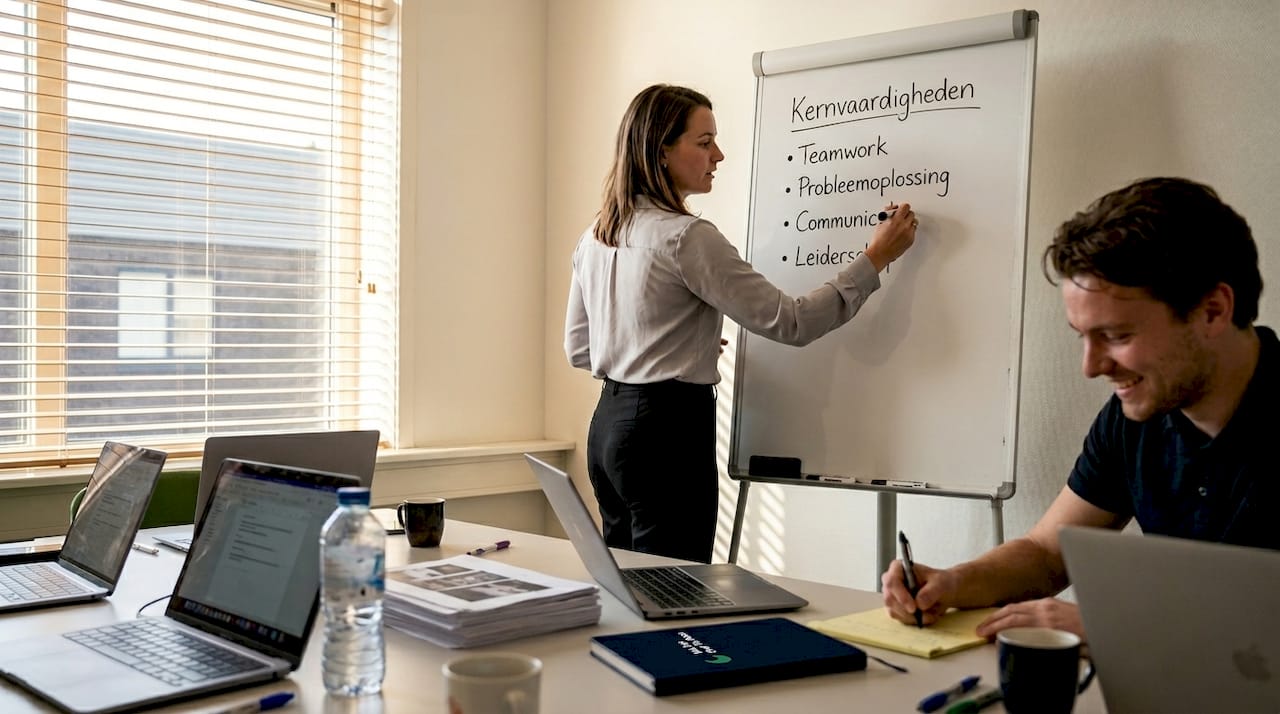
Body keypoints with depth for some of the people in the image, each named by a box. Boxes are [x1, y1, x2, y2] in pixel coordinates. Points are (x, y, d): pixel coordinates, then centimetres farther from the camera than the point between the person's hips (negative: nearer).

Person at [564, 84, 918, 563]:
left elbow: (577, 348, 17)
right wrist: (875, 259, -7)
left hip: (608, 425, 9)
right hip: (668, 431, -9)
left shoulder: (595, 237, 9)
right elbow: (790, 322, -16)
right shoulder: (685, 237, -17)